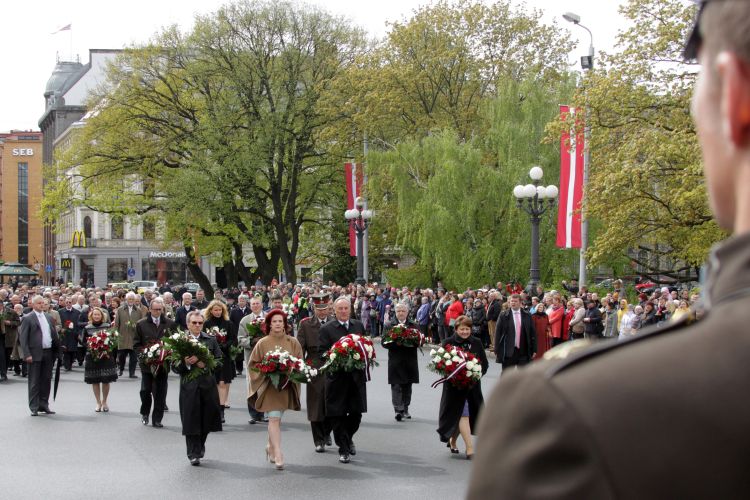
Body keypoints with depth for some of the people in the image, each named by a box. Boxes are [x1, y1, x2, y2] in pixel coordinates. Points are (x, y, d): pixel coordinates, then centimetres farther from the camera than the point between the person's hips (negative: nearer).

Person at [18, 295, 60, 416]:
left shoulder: (48, 318, 14)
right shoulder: (27, 318, -4)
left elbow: (54, 335, 16)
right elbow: (23, 338, -7)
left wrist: (57, 351, 6)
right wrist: (27, 355, -15)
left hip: (48, 353, 6)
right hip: (35, 354, -5)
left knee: (46, 380, 10)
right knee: (34, 382, -1)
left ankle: (44, 405, 19)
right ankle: (34, 408, 4)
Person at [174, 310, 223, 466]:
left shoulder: (210, 340, 8)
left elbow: (219, 360, 5)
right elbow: (174, 367, -1)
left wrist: (206, 364, -12)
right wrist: (186, 363, -19)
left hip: (208, 384, 2)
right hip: (189, 386, -2)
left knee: (207, 417, 8)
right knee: (191, 420, -2)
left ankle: (200, 444, 34)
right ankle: (193, 454, 5)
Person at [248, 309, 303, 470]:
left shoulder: (293, 343, 3)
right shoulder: (262, 343, -1)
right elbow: (254, 364, 4)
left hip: (286, 385, 3)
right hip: (268, 385, -3)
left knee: (276, 419, 12)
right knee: (274, 419, -12)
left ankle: (271, 447, 34)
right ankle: (278, 455, -16)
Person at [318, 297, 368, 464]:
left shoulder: (358, 326, 11)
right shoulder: (327, 329, -2)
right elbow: (323, 353, -5)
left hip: (356, 376, 4)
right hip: (337, 377, -3)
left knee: (356, 412, 7)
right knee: (338, 415, -1)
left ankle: (348, 438, 33)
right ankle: (343, 449, 9)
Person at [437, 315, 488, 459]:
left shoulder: (476, 343, 5)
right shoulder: (448, 343, -3)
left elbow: (485, 363, 8)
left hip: (473, 386, 4)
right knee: (463, 414, -10)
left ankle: (453, 440, 36)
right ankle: (470, 449, -12)